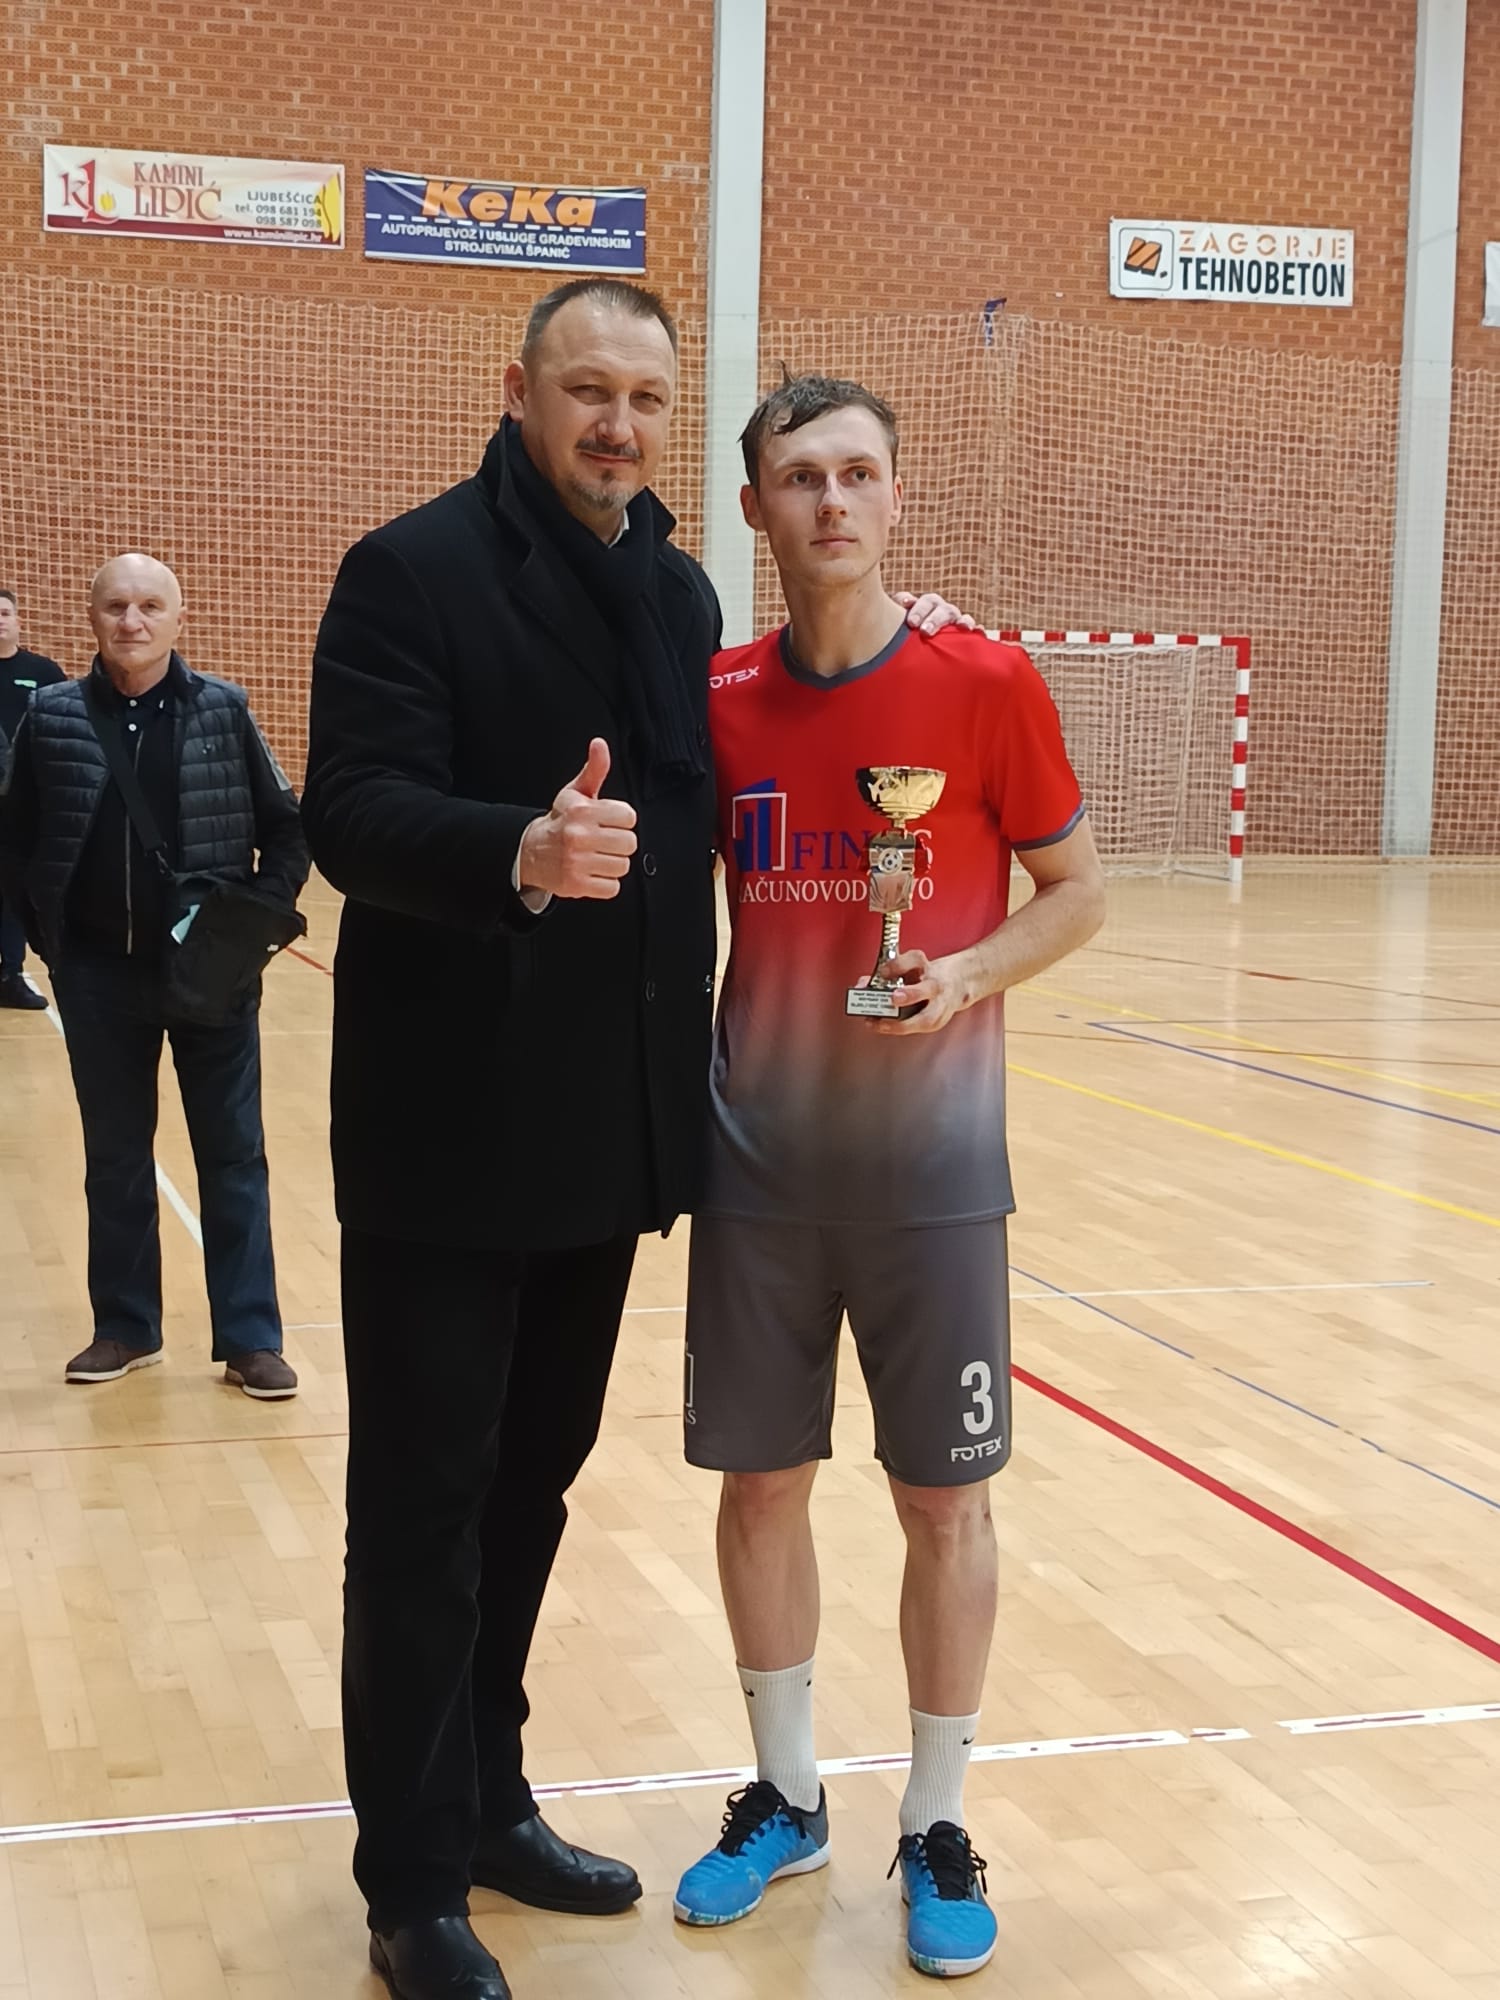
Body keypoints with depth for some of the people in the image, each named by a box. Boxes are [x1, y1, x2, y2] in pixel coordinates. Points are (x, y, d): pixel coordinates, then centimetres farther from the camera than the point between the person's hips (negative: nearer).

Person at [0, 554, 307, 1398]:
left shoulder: (223, 710, -4)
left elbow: (289, 830, 1)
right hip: (99, 976, 2)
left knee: (233, 1157, 4)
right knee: (115, 1157, 12)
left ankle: (250, 1339, 11)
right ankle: (125, 1327, 24)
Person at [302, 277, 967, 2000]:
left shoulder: (680, 591, 11)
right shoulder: (413, 570, -11)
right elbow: (352, 815, -21)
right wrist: (520, 848, -40)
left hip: (613, 1124, 7)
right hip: (451, 1126, -7)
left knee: (534, 1482, 18)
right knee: (426, 1505, 3)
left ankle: (486, 1801, 33)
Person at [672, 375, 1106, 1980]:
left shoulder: (987, 686, -8)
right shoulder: (715, 698, 1)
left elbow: (1075, 892, 1)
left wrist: (968, 974, -17)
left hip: (931, 1166, -2)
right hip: (758, 1161, 3)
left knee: (944, 1498, 5)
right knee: (759, 1480, 10)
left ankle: (937, 1828, 22)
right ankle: (783, 1799, 29)